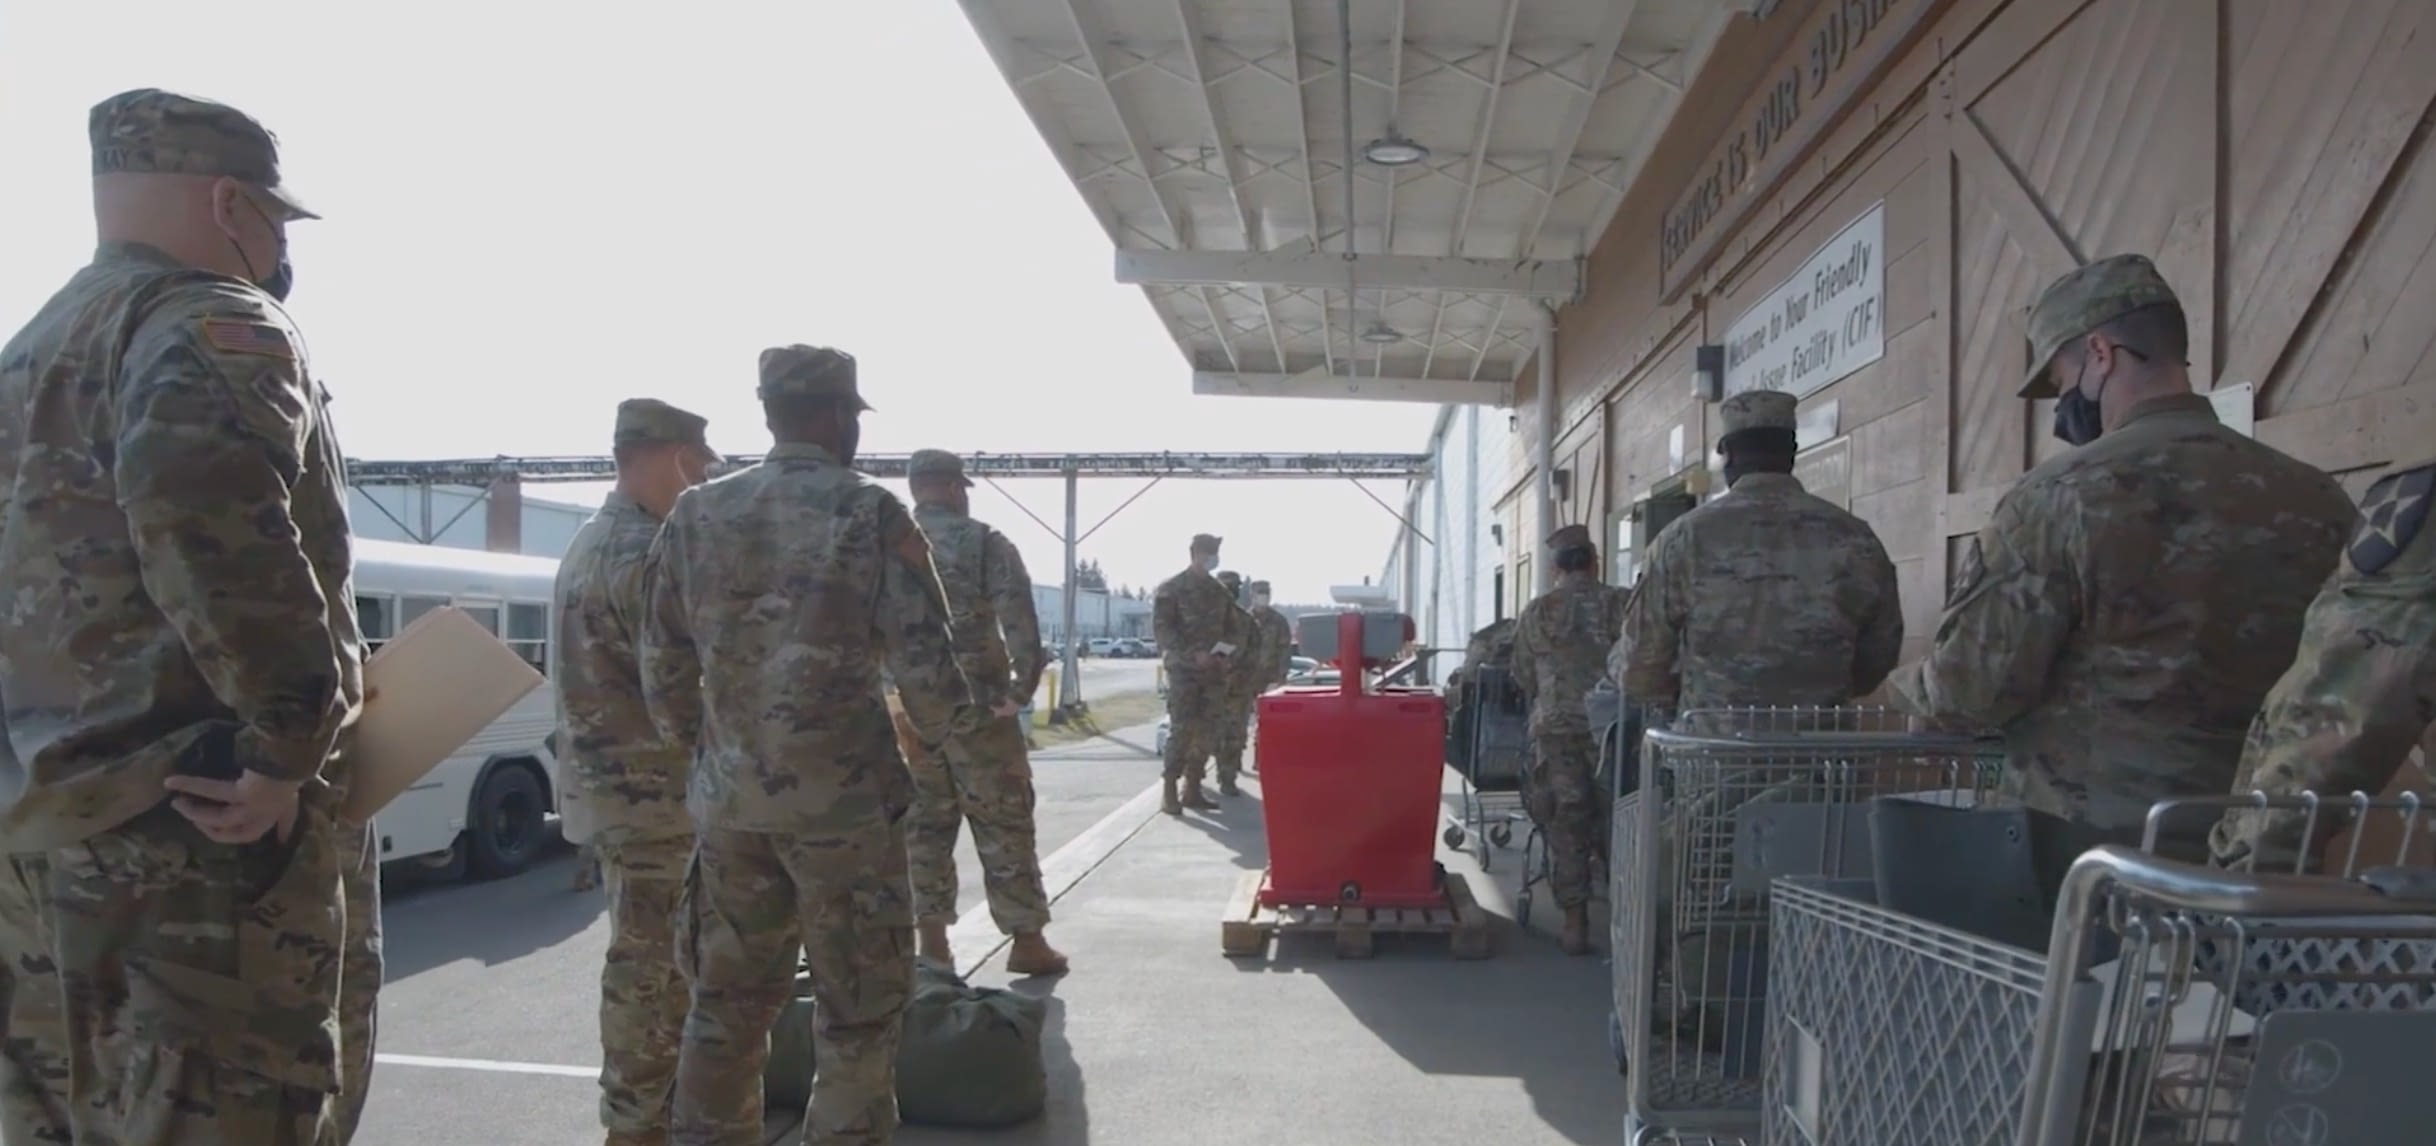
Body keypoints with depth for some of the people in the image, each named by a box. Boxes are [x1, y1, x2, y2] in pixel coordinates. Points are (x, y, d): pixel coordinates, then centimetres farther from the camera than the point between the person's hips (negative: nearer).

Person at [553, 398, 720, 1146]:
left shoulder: (590, 543, 14)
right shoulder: (644, 553, -20)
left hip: (613, 780, 10)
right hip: (655, 787, -10)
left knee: (645, 957, 19)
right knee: (654, 963, -1)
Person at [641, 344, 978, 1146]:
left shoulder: (695, 514, 6)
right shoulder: (868, 511, -8)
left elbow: (663, 667, 9)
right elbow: (922, 662, -12)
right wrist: (958, 708, 9)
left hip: (726, 795, 5)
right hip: (840, 794, -5)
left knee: (726, 1000, 18)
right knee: (856, 1009, 7)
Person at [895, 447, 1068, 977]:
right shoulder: (983, 541, -3)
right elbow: (1017, 614, -17)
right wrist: (1024, 684, -15)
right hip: (975, 703, -4)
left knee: (923, 823, 13)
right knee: (1004, 824, 3)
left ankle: (932, 939, 15)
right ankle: (1027, 940, 7)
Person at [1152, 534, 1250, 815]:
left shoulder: (1219, 591, 14)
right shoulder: (1171, 589, -3)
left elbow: (1240, 626, 17)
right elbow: (1161, 629, -10)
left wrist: (1222, 651, -1)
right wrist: (1193, 654, -18)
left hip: (1214, 670, 6)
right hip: (1183, 669, -6)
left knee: (1207, 732, 3)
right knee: (1181, 730, -12)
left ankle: (1192, 790, 10)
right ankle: (1168, 792, -10)